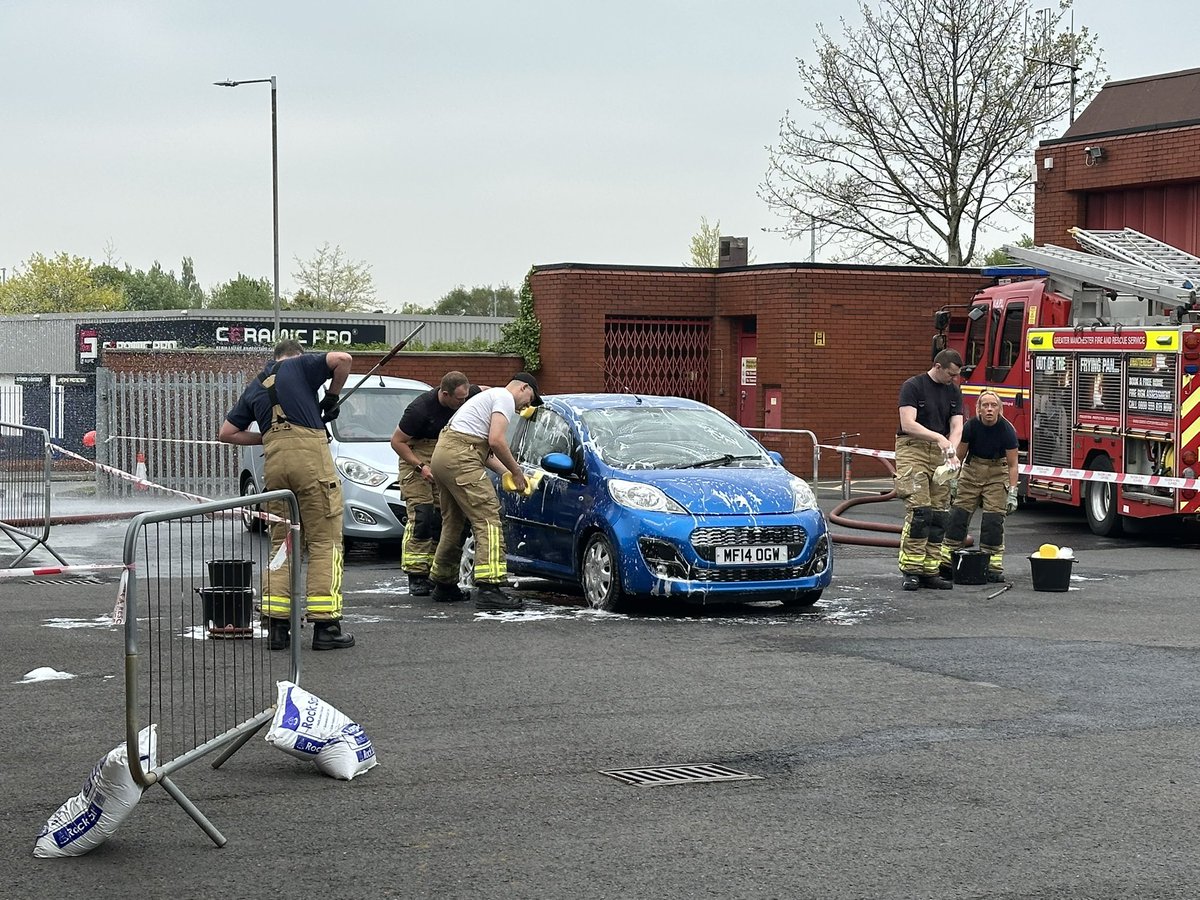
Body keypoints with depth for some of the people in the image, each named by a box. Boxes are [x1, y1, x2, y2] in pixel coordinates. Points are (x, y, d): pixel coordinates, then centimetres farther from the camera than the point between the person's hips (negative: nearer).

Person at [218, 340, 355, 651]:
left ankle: (276, 625, 6)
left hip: (274, 460, 5)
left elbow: (226, 433, 24)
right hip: (310, 454, -5)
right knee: (324, 541, -1)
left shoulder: (255, 387, 25)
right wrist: (332, 397, 8)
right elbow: (342, 359, -6)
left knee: (282, 543, 13)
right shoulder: (301, 365, 11)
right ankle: (325, 626, -5)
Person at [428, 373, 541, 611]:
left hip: (442, 454, 11)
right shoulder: (505, 398, -1)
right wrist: (516, 472, -3)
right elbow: (496, 441, -14)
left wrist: (507, 473, 21)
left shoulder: (490, 396, 30)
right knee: (488, 519, -14)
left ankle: (444, 584, 28)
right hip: (459, 459, -11)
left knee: (454, 522, 19)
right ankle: (488, 588, -24)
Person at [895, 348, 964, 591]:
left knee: (939, 515, 3)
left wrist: (951, 450, -18)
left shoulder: (954, 392, 11)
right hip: (913, 450, -6)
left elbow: (956, 426, 2)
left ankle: (929, 571, 7)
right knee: (919, 510, -16)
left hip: (939, 453, 6)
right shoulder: (913, 386, -8)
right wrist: (938, 437, -30)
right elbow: (908, 424, -18)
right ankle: (910, 570, -12)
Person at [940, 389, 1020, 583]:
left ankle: (993, 567, -4)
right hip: (973, 469, 2)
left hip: (997, 474, -2)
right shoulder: (971, 426, -15)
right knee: (958, 514, -2)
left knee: (994, 520, -9)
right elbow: (959, 456, -2)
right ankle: (945, 561, 0)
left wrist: (1012, 493, -18)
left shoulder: (1006, 430, -19)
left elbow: (1012, 465, -14)